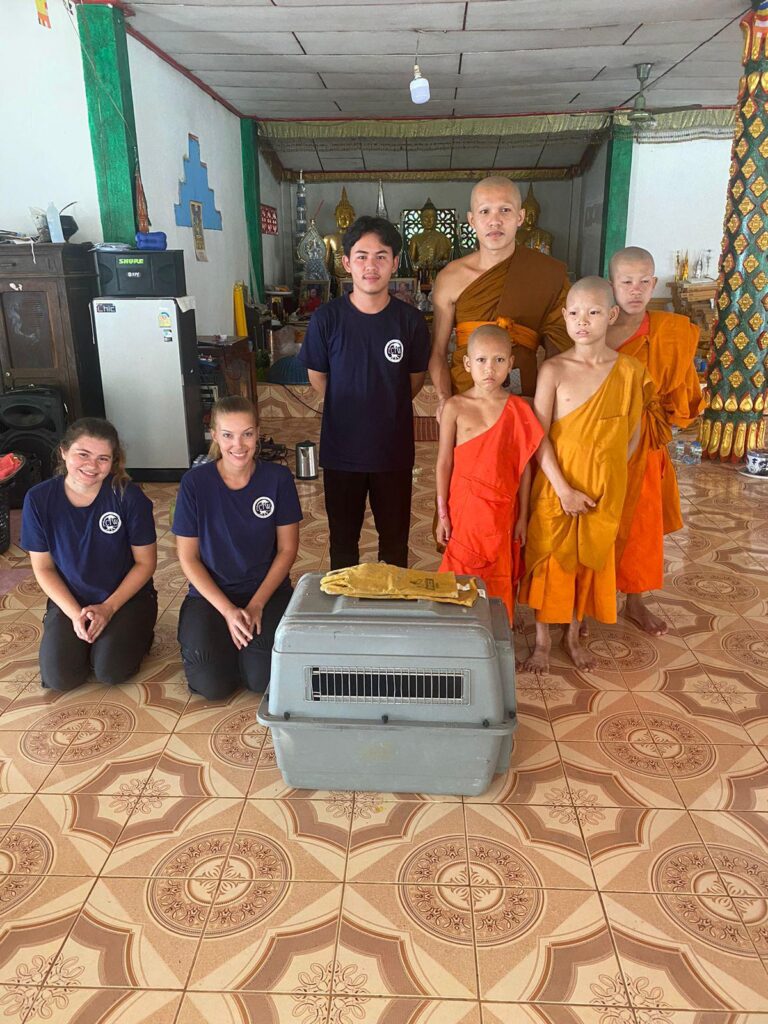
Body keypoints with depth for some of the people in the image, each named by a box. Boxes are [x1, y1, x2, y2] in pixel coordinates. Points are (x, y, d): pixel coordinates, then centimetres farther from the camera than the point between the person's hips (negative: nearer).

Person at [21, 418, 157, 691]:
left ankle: (136, 631, 10)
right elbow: (43, 568, -2)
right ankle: (84, 635, 14)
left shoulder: (128, 495, -17)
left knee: (110, 670, -22)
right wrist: (74, 613, -13)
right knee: (59, 677, -16)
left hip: (127, 596, -2)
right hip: (70, 599, 2)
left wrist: (109, 608, -15)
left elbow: (146, 562, -8)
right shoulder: (39, 499, -11)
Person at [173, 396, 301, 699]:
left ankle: (242, 640, 14)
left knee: (264, 679, -19)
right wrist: (228, 611, -14)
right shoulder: (195, 482, -11)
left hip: (267, 590, 0)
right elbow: (188, 557, -6)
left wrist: (257, 605, -12)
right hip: (211, 594, 0)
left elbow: (287, 549, -3)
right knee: (211, 685, -17)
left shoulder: (278, 478, -9)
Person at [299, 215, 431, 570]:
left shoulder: (410, 320, -8)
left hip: (394, 447, 1)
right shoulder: (327, 318, -11)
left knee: (395, 535, 16)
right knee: (343, 536, 16)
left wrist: (387, 409, 8)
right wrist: (348, 409, 7)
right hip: (341, 447, 0)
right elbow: (317, 376, 3)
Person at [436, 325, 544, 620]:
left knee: (500, 581, 10)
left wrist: (523, 516, 3)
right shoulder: (455, 407, -5)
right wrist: (442, 514, -1)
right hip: (464, 506, -1)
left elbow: (524, 466, 2)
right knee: (462, 581, 7)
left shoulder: (518, 410, -2)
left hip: (502, 509, 1)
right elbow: (444, 462, -2)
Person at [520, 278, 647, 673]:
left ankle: (573, 636, 35)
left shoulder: (629, 371, -3)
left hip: (605, 491, 2)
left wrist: (610, 476, -4)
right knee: (550, 561, 8)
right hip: (556, 487, -2)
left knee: (590, 560, 14)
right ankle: (542, 641, 26)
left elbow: (633, 434, 5)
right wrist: (564, 489, -16)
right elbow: (538, 436, -12)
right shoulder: (554, 369, -10)